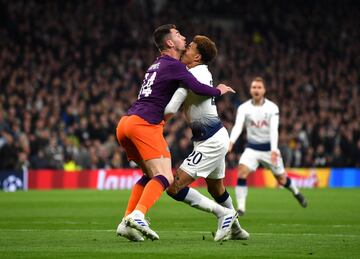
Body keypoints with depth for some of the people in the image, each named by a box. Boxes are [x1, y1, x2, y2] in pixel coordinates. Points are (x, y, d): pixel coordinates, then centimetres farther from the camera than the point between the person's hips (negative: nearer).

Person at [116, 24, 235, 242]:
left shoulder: (157, 65, 25)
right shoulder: (173, 65, -3)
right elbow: (198, 88, -14)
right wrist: (219, 91, 5)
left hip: (125, 123, 9)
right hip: (144, 124, -9)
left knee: (150, 175, 19)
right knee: (165, 178, -13)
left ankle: (127, 222, 6)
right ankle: (137, 215, -33)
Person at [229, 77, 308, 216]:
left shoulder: (272, 108, -10)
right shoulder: (244, 108, -9)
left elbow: (274, 130, -20)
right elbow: (238, 126, -24)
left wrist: (274, 150, -35)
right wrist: (231, 142, -44)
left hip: (269, 148, 0)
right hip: (252, 148, 0)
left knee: (282, 180, 9)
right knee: (241, 173, -23)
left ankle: (296, 192, 43)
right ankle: (240, 208, -18)